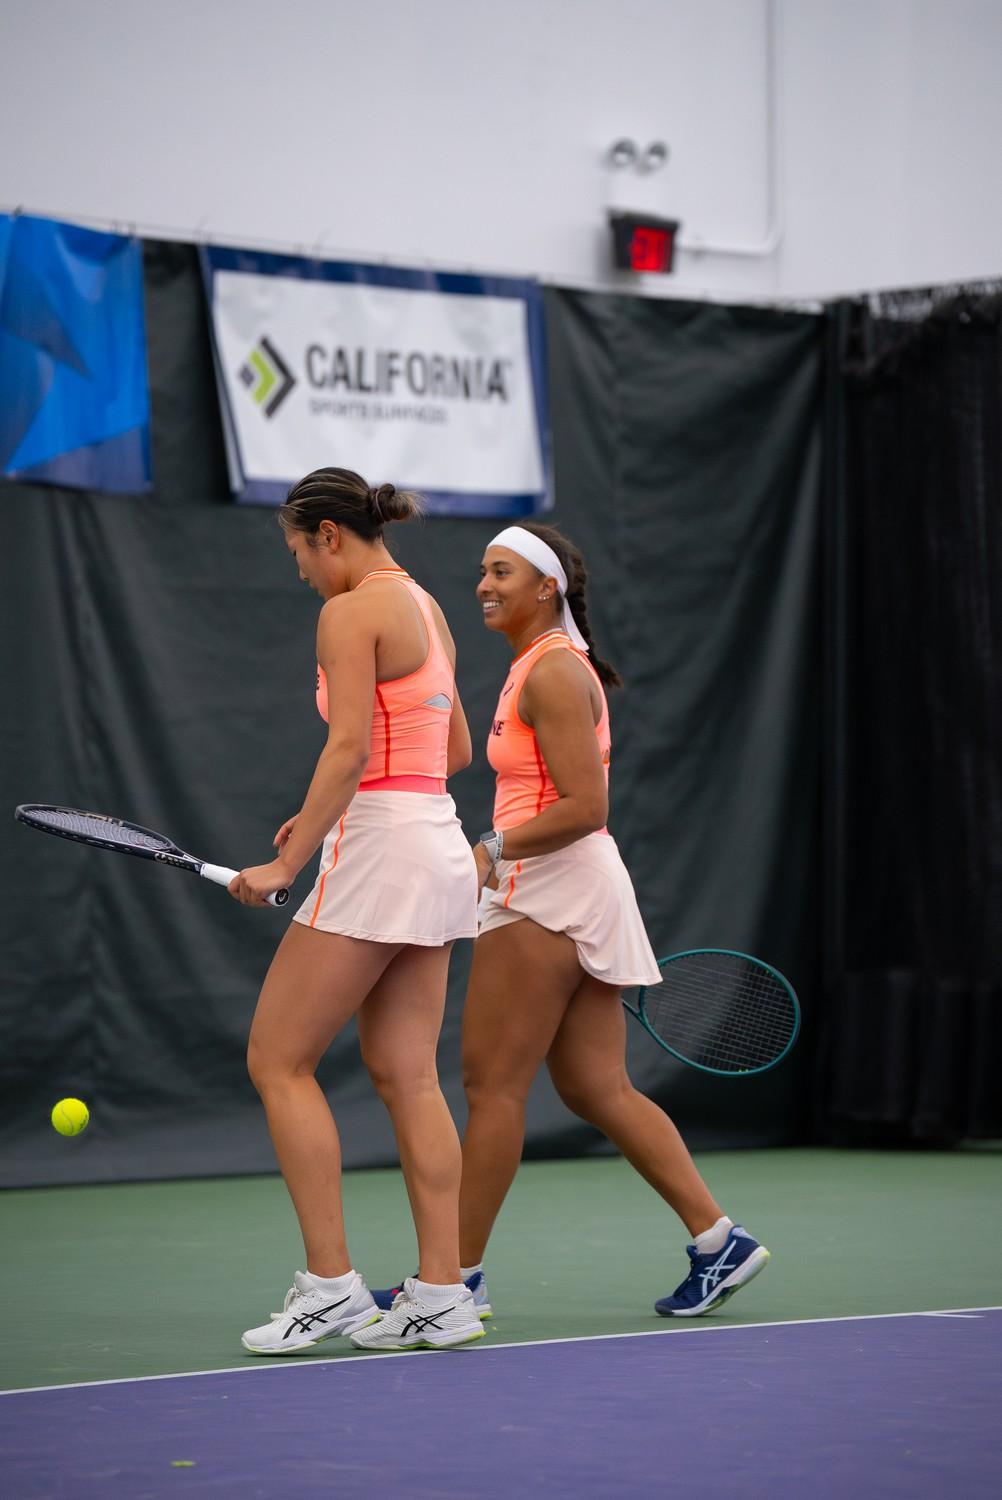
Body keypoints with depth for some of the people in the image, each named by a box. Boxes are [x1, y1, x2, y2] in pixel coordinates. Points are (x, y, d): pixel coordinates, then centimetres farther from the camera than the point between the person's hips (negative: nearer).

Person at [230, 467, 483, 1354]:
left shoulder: (352, 612, -10)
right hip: (438, 843, 9)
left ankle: (330, 1283, -4)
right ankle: (441, 1295, 5)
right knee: (407, 1078, 8)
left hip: (379, 850, -9)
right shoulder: (426, 608, 17)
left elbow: (350, 747, -20)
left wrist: (288, 864, -19)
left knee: (279, 1060, -2)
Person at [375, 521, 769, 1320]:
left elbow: (585, 807, -21)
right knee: (598, 1089, 9)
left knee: (493, 1082, -5)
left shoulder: (553, 672, -13)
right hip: (556, 892, 10)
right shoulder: (542, 666, 17)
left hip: (551, 891, -10)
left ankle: (459, 1276, 0)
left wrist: (492, 852, -18)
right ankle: (718, 1240, 9)